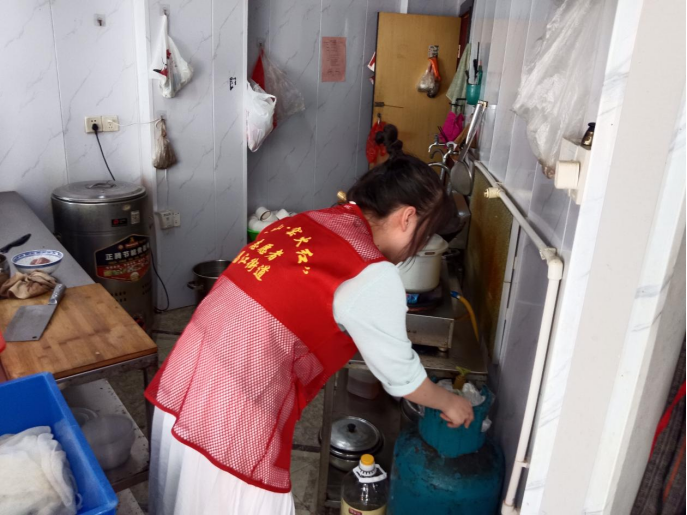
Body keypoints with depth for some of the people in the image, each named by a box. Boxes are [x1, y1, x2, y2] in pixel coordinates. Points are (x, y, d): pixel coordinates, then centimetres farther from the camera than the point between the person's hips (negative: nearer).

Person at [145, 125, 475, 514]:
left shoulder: (307, 222, 6)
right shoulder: (374, 278, -16)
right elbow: (401, 377, -3)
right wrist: (450, 403, 16)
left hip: (184, 386, 8)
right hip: (232, 420, -7)